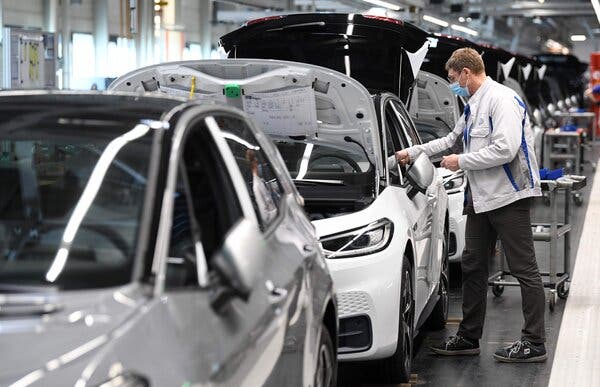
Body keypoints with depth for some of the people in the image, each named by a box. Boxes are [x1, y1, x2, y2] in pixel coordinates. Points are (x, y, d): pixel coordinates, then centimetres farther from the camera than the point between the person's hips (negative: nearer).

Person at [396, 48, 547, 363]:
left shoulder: (502, 100, -14)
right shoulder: (473, 106, 18)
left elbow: (505, 149, -24)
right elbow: (451, 139, 33)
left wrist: (461, 162, -14)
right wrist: (413, 153, 32)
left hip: (508, 195, -10)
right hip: (481, 196, 10)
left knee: (524, 269, -6)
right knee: (473, 267, 13)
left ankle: (534, 343, -3)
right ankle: (468, 337, 22)